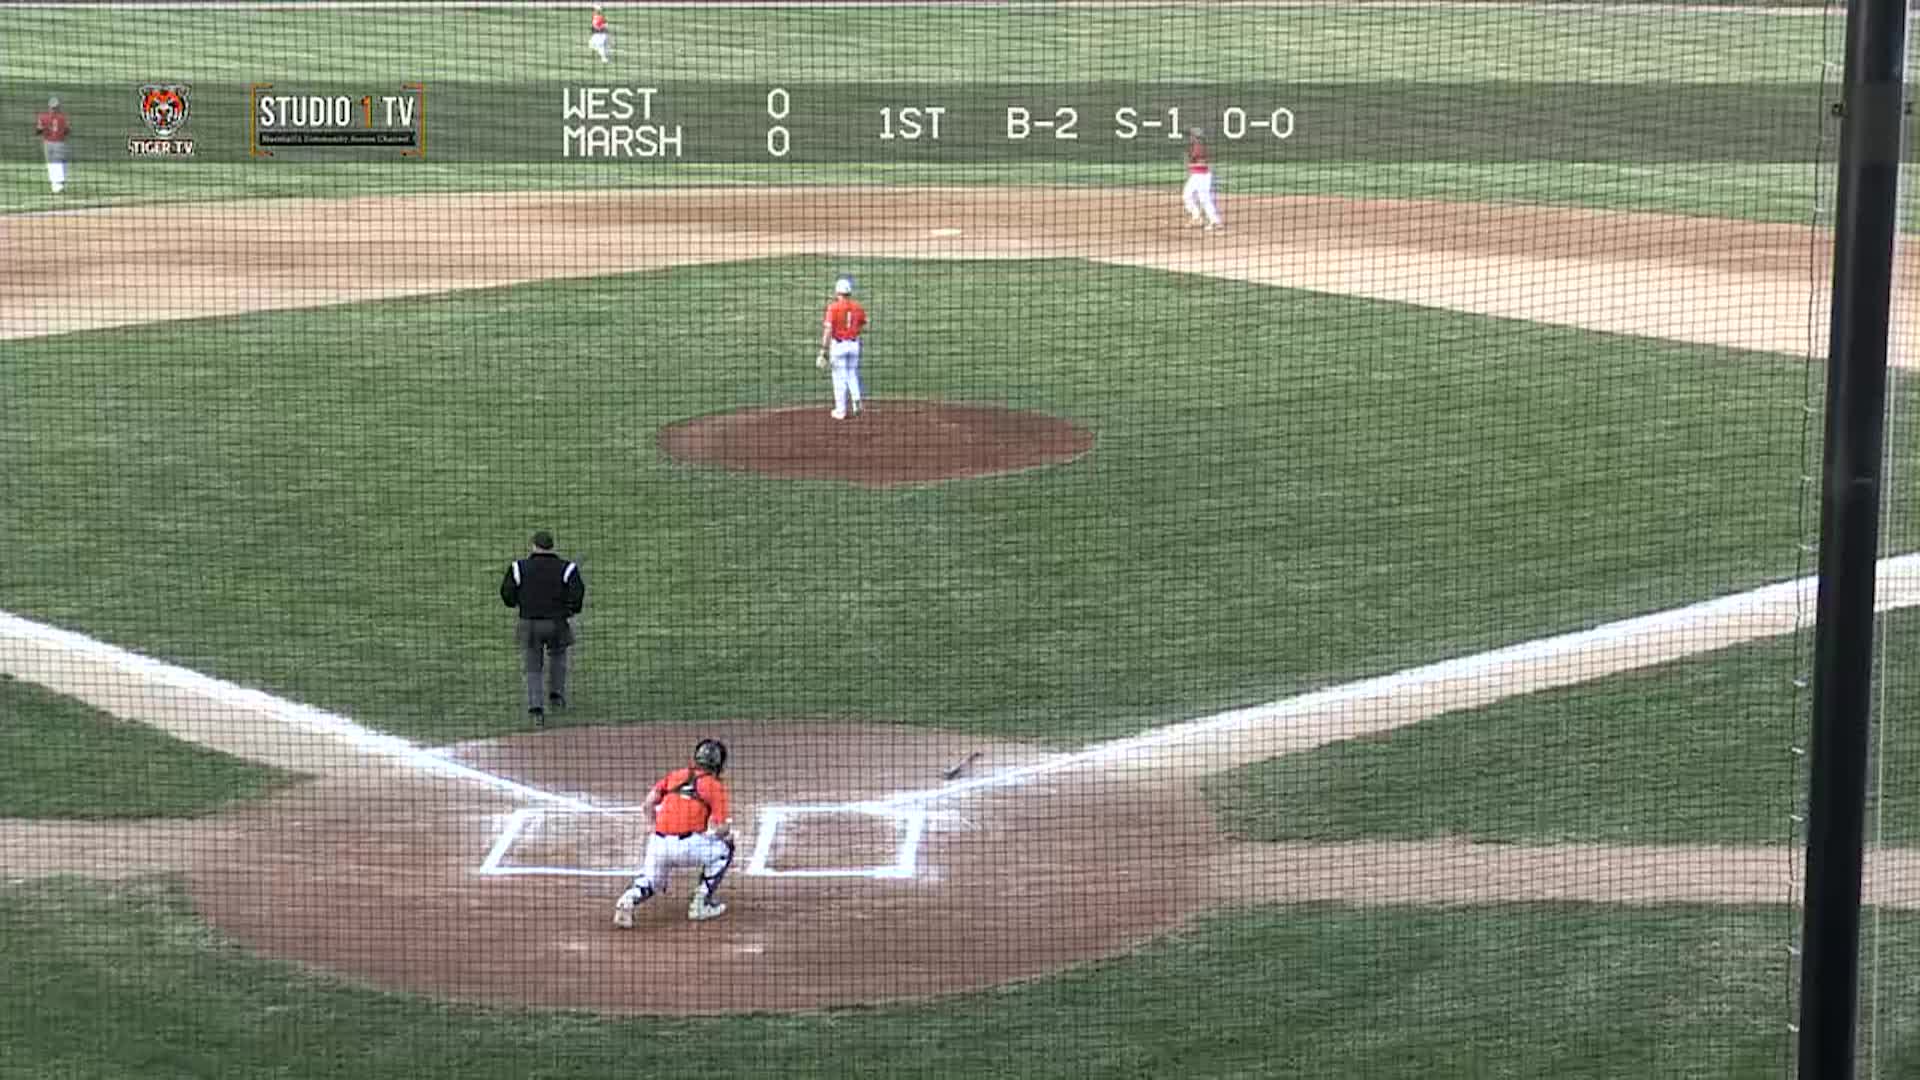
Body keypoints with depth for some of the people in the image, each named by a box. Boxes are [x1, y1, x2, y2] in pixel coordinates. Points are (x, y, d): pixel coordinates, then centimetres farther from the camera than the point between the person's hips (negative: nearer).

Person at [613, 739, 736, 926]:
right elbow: (722, 828, 0)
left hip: (658, 844, 4)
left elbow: (647, 805, 10)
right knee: (724, 847, 21)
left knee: (650, 884, 26)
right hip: (687, 846, -4)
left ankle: (628, 900, -9)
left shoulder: (675, 775, 18)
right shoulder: (715, 785, 6)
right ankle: (701, 905, 18)